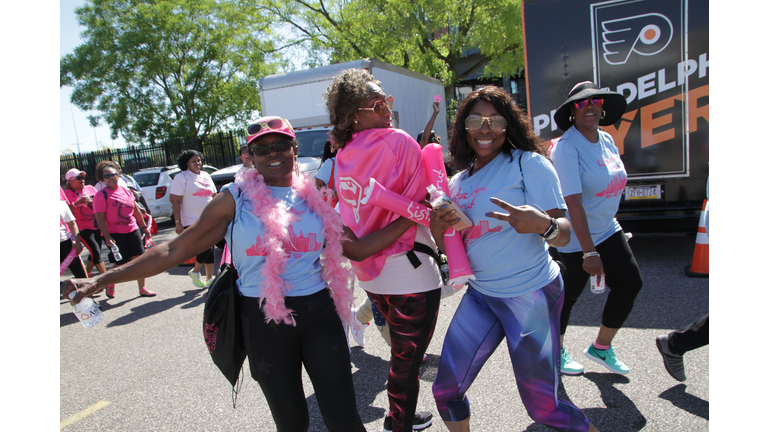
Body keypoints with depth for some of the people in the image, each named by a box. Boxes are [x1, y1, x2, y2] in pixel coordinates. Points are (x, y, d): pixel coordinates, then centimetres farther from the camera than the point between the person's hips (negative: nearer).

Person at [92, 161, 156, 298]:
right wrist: (107, 237, -21)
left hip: (132, 230, 5)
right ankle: (109, 285, 25)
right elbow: (100, 218, -12)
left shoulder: (125, 191, 9)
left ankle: (142, 289, 12)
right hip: (114, 234, -5)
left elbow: (136, 209, 18)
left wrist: (144, 226, 18)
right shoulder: (101, 195, -8)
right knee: (121, 264, -3)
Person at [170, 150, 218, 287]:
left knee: (210, 250, 7)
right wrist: (178, 222, -17)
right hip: (191, 222, -6)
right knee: (206, 248, -14)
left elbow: (214, 196, 20)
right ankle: (195, 272, 12)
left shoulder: (206, 176, 14)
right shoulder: (181, 177, -5)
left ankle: (209, 279, 18)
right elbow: (175, 201, -10)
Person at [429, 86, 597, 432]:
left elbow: (563, 234, -14)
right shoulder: (458, 183, 8)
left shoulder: (528, 163, -10)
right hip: (480, 294, 6)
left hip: (531, 293, -5)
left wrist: (542, 224, -37)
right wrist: (438, 227, -10)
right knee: (446, 390, 6)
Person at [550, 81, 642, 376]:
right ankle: (556, 350, 31)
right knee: (569, 293, 5)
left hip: (607, 229, 8)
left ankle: (600, 348, 24)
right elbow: (573, 202, -28)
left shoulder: (606, 140, 5)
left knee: (630, 283, 5)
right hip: (575, 238, -8)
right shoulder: (567, 148, -21)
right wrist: (589, 252, -30)